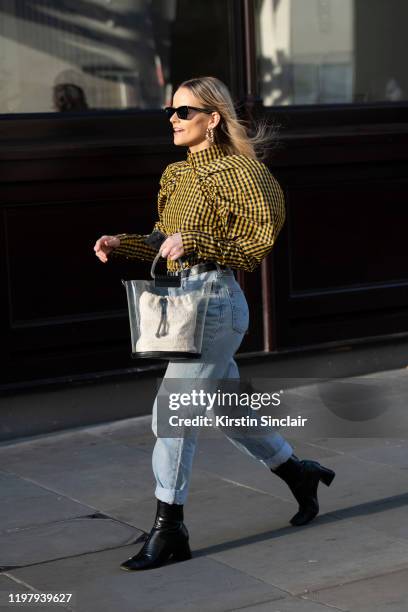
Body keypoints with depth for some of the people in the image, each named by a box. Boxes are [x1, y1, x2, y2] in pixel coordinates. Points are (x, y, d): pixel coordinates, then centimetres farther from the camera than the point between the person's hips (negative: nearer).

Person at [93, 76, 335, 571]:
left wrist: (194, 243, -23)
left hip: (215, 301, -9)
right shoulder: (176, 175, 13)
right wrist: (121, 245, 7)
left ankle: (168, 531, -1)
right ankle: (300, 474, 37)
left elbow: (260, 244, -14)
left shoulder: (236, 172, -11)